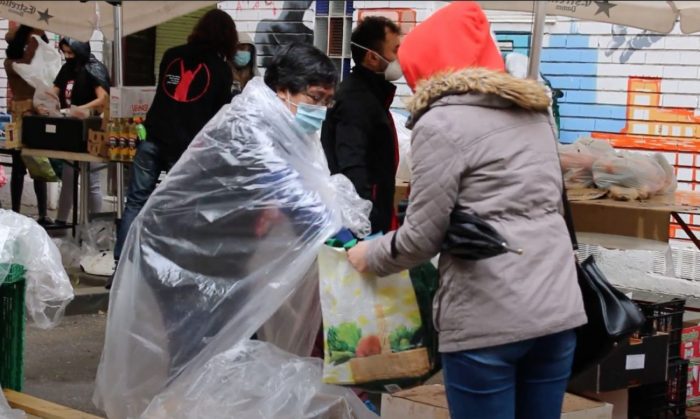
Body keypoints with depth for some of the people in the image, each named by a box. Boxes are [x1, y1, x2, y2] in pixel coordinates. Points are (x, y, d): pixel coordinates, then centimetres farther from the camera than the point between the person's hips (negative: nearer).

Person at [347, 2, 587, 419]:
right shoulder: (535, 112, 16)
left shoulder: (442, 123, -7)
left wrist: (370, 256, 13)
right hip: (559, 308, 7)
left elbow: (422, 236, -6)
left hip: (488, 319, -7)